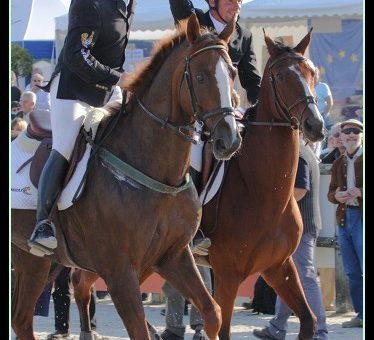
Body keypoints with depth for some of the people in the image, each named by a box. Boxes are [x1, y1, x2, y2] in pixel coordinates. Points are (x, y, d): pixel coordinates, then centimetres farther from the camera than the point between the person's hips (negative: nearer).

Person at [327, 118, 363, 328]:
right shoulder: (338, 164, 16)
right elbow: (331, 193, 17)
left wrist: (360, 192, -22)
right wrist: (336, 195, -6)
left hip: (362, 217, -6)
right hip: (344, 218, 6)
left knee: (364, 270, -10)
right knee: (352, 272, 8)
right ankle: (361, 314, 13)